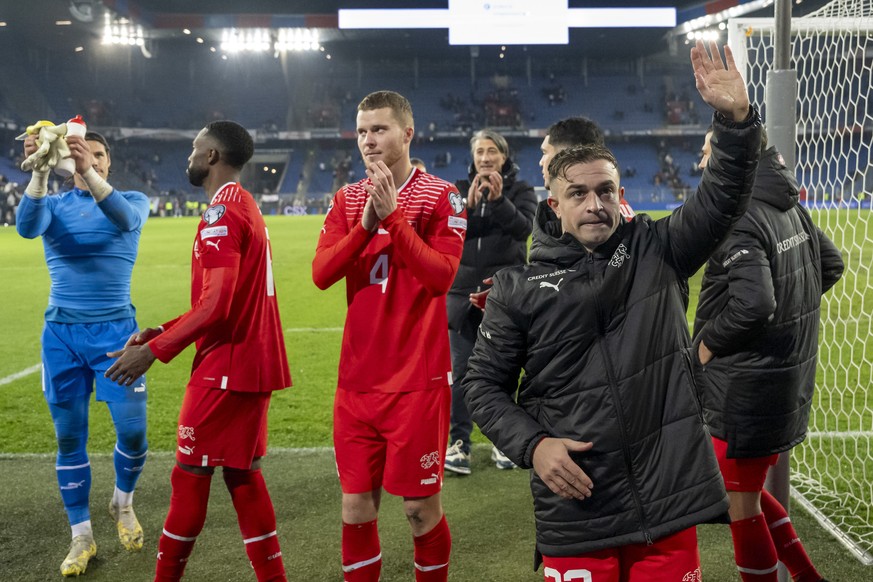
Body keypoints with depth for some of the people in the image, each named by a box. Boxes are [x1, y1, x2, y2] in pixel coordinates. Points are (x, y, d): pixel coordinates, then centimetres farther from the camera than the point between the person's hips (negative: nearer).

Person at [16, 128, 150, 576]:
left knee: (133, 431, -5)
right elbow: (26, 227, -16)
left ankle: (123, 502, 25)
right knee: (69, 437, 4)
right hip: (61, 334, 1)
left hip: (115, 330, -1)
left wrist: (89, 172, -36)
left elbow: (125, 219, -21)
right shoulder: (54, 205, 7)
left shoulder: (132, 200, 4)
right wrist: (39, 172, -31)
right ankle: (81, 537, 17)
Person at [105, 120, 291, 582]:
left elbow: (216, 305, -23)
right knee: (242, 474, 14)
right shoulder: (245, 207, 15)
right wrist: (165, 331, 12)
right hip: (251, 362, 9)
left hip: (226, 367, -9)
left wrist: (153, 350, -16)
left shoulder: (222, 212, -15)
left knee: (191, 474, 2)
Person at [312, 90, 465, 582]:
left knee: (422, 507, 4)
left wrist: (392, 215, -20)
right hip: (358, 380, 4)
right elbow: (321, 273, -3)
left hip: (418, 379, -4)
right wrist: (366, 224, -15)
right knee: (356, 509, 8)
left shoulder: (441, 197, -4)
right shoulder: (348, 200, 10)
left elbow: (442, 276, -16)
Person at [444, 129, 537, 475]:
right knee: (461, 369, 1)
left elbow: (524, 227, -13)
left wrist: (499, 200, -28)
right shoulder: (459, 190, 7)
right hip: (462, 291, 1)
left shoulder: (520, 190, 4)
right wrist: (468, 205, -22)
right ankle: (459, 443, 9)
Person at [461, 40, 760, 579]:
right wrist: (532, 444, -9)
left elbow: (724, 197, -7)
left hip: (670, 500, 1)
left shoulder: (656, 251, 4)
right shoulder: (520, 287, 1)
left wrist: (736, 117, -22)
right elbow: (485, 383, 6)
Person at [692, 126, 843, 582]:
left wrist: (709, 341, -15)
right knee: (745, 489, 23)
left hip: (748, 387, -9)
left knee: (741, 504, 6)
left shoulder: (739, 220, -22)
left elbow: (753, 304, -31)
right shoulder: (791, 207, 6)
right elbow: (831, 264, 18)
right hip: (791, 382, 9)